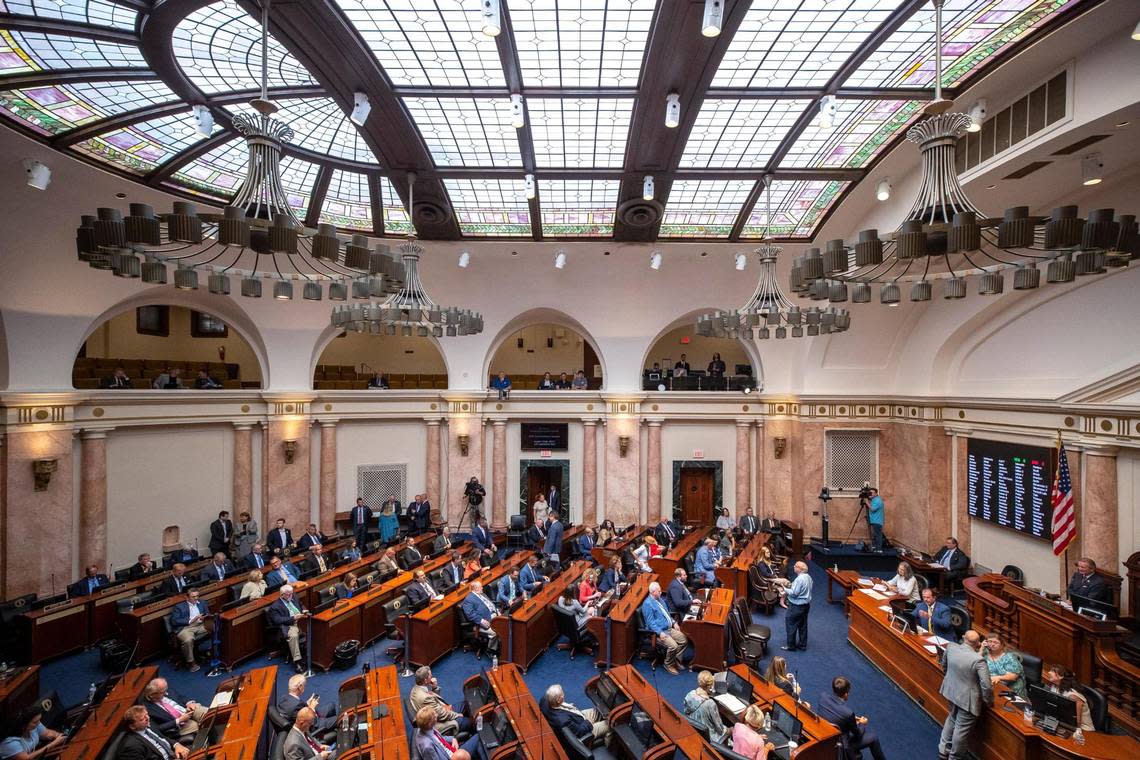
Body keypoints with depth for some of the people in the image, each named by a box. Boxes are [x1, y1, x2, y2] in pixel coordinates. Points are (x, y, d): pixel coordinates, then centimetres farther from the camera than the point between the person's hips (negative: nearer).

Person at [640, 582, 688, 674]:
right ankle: (669, 664, 1)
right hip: (659, 632, -9)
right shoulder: (647, 604, -17)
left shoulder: (660, 599, 11)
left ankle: (676, 659, 15)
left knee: (684, 640, -1)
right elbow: (650, 622, -20)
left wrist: (674, 623, 9)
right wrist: (660, 633, -27)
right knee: (673, 646, -26)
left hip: (669, 628, 9)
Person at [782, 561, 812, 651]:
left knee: (791, 625, 4)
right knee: (803, 625, 19)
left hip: (797, 606, -9)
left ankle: (791, 646, 14)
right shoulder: (808, 577, 2)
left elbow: (794, 593, -24)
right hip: (806, 604, 9)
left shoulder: (799, 579, -27)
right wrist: (791, 585, 6)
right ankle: (802, 644, 29)